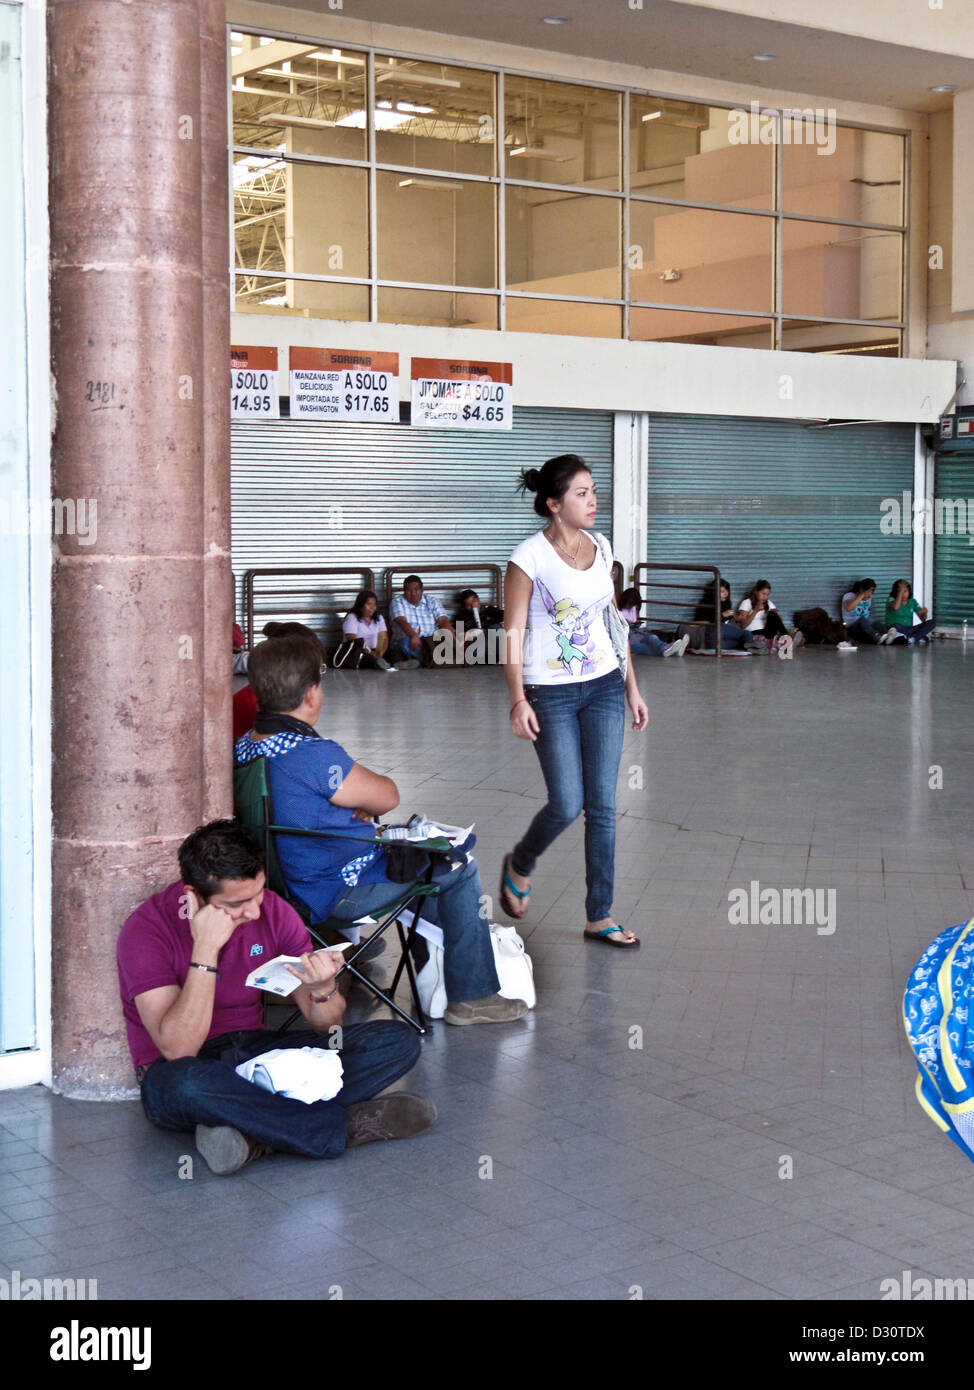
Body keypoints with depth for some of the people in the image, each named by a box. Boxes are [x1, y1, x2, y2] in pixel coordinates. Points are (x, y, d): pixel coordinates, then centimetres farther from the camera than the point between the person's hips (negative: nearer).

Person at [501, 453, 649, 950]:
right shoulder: (530, 557, -11)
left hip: (604, 686, 5)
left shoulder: (600, 548, 7)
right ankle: (519, 864, 26)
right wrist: (518, 700, -18)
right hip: (551, 693, -5)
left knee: (602, 806, 4)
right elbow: (512, 632, -11)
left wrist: (631, 687, 13)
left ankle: (599, 917, 13)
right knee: (566, 805, -7)